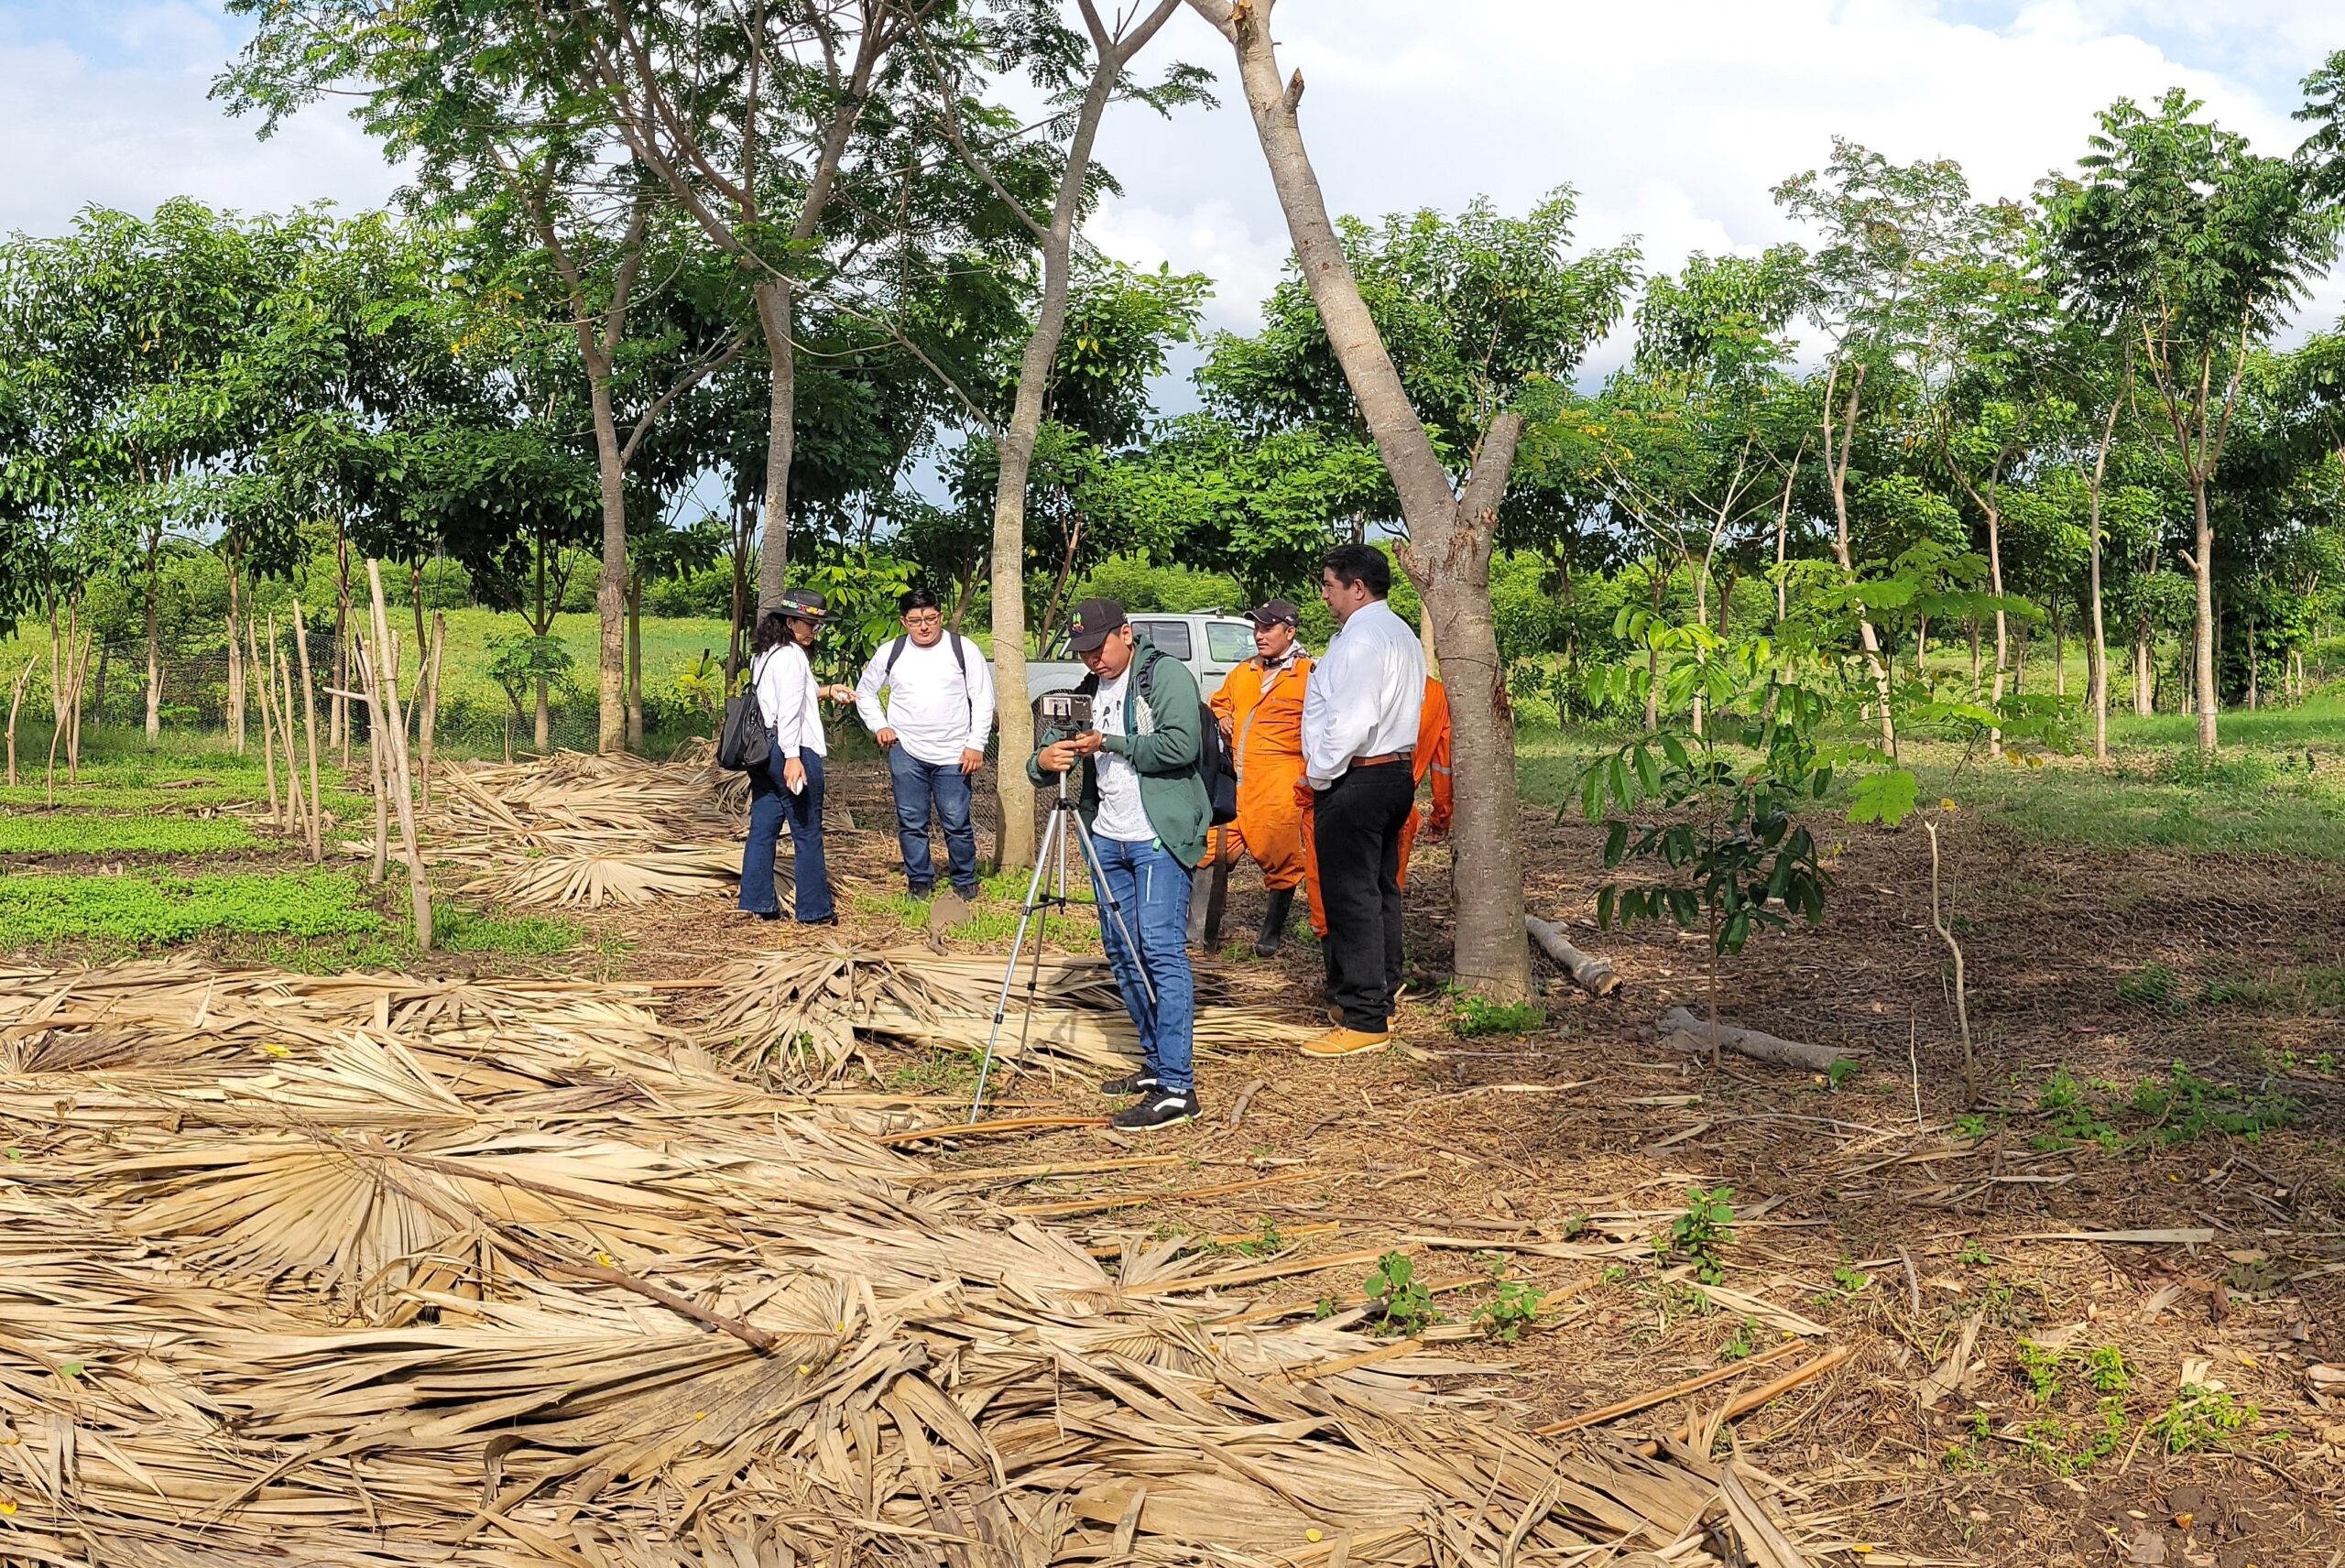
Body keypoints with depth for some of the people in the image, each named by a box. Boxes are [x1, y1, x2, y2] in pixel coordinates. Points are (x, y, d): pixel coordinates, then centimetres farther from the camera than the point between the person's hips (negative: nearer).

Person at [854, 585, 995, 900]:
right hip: (906, 752, 2)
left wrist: (976, 745, -4)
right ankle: (920, 881, 17)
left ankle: (964, 882, 14)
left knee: (957, 821, -1)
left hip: (953, 755, -2)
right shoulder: (890, 652, 6)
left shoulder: (964, 650, 1)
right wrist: (879, 726, 5)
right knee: (911, 823, 4)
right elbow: (865, 692, 19)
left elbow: (983, 699, 2)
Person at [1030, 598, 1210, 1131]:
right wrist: (1043, 761, -8)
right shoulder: (1090, 690, 17)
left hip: (1159, 839, -9)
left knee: (1161, 951, -14)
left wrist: (1110, 744, -16)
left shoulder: (1166, 675, -6)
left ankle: (1177, 1090, -15)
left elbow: (1181, 746, -20)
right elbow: (1059, 749, 16)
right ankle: (1156, 1064, 23)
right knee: (1121, 952, 12)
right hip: (1108, 840, 9)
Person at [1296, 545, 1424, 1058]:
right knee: (1381, 891, 16)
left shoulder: (1360, 639, -18)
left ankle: (1363, 1022, -4)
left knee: (1351, 898, -6)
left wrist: (1317, 776, -13)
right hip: (1395, 773, 11)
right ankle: (1380, 1001, 25)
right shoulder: (1402, 635, 15)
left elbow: (1351, 722, -25)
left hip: (1355, 782, -11)